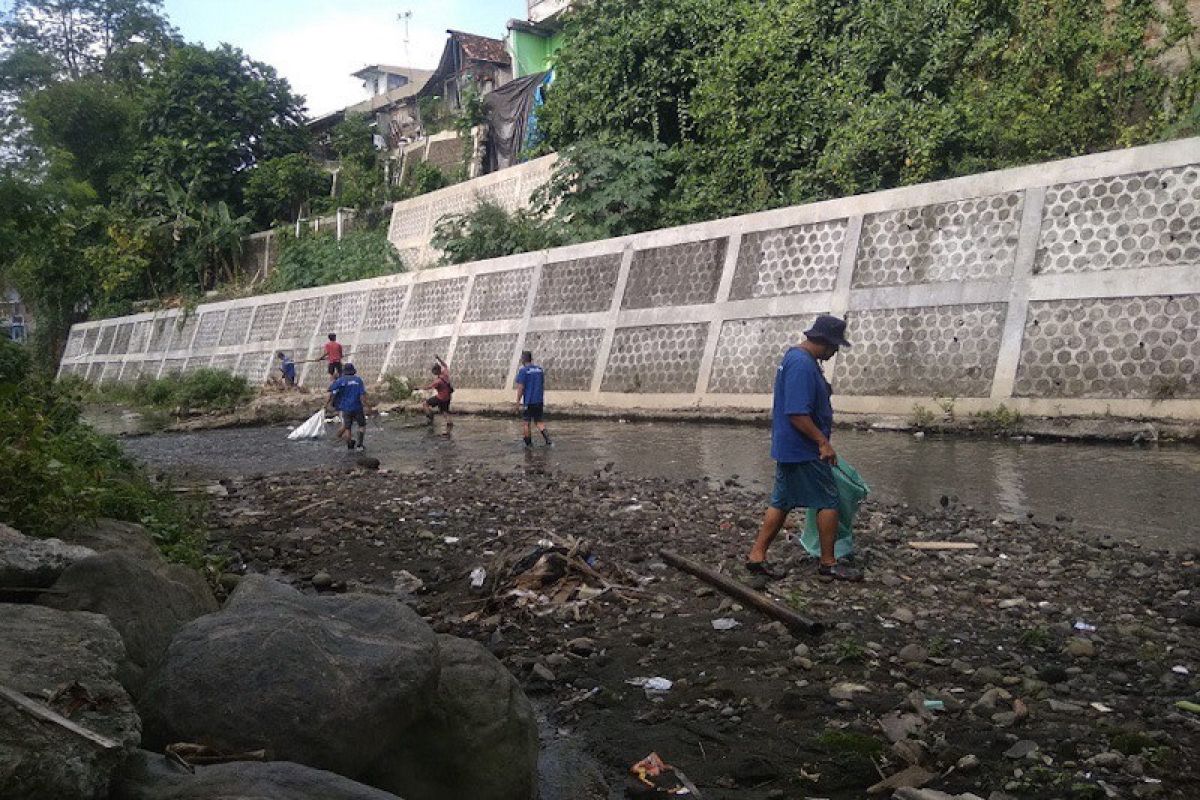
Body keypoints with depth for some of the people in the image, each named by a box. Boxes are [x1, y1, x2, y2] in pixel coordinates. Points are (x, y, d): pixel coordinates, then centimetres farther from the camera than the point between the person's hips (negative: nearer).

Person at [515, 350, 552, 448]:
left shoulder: (523, 371, -10)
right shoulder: (540, 369, 8)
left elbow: (520, 387, -14)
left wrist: (518, 400, -7)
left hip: (528, 402, -5)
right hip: (539, 401, 5)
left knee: (525, 423, 8)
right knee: (540, 422, 12)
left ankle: (528, 443, 13)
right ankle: (548, 441, -4)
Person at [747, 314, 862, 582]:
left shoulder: (796, 357, 13)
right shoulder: (802, 365, -22)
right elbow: (797, 414, -27)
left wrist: (819, 440, 26)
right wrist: (823, 441, -21)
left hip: (787, 448, 10)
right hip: (804, 450, -10)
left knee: (782, 502, 13)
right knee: (828, 502, 0)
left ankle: (757, 556, 14)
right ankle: (828, 564, 8)